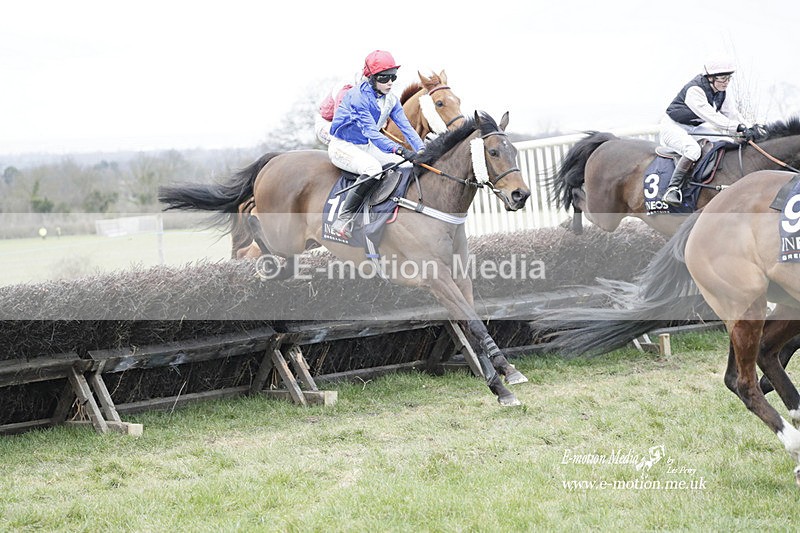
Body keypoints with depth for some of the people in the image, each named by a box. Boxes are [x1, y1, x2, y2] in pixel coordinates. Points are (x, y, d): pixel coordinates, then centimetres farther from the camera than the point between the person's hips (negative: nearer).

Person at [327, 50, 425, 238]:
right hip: (342, 146, -8)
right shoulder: (357, 96, -24)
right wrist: (398, 149, -44)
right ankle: (342, 221, -35)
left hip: (367, 147, 8)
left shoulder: (391, 100, 2)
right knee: (373, 168, -36)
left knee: (407, 164, -8)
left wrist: (421, 151, -22)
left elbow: (406, 127, -4)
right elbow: (371, 132, -32)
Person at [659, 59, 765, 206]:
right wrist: (739, 128, -45)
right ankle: (673, 189, -34)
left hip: (696, 128, 8)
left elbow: (733, 114, -5)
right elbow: (711, 116, -37)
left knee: (730, 142, -7)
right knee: (693, 149, -36)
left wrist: (750, 128, -24)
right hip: (673, 126, -8)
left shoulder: (723, 94, -1)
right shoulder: (694, 90, -28)